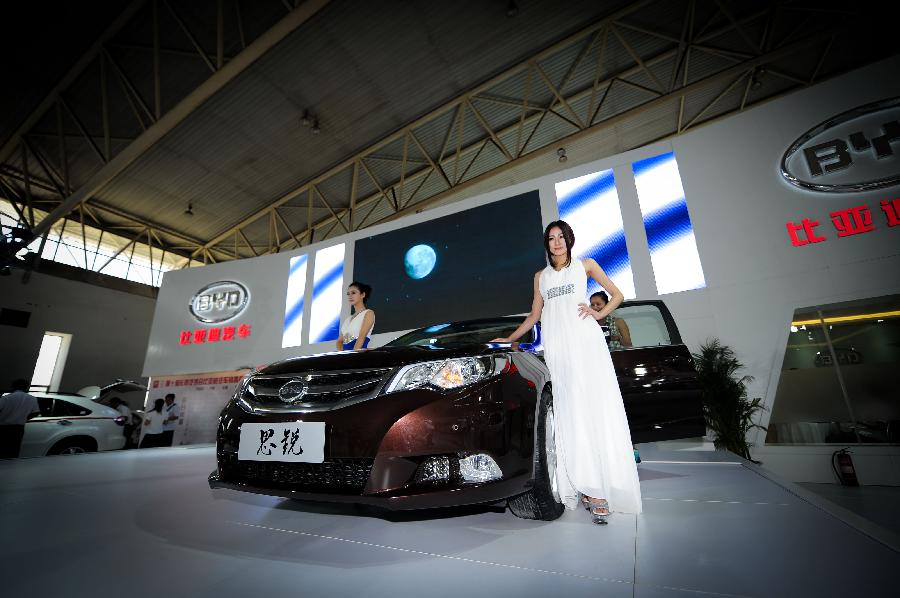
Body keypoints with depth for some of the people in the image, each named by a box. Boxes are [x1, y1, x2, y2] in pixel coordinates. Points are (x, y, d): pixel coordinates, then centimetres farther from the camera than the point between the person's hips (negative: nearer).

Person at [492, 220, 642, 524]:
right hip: (555, 346, 2)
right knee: (569, 413, -4)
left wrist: (599, 313, -1)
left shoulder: (585, 265, 15)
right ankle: (589, 488, -1)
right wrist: (509, 338, 21)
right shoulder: (541, 276, 21)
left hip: (585, 341, -2)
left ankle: (598, 488, -7)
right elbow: (534, 315, 24)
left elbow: (617, 294, 17)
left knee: (594, 407, -10)